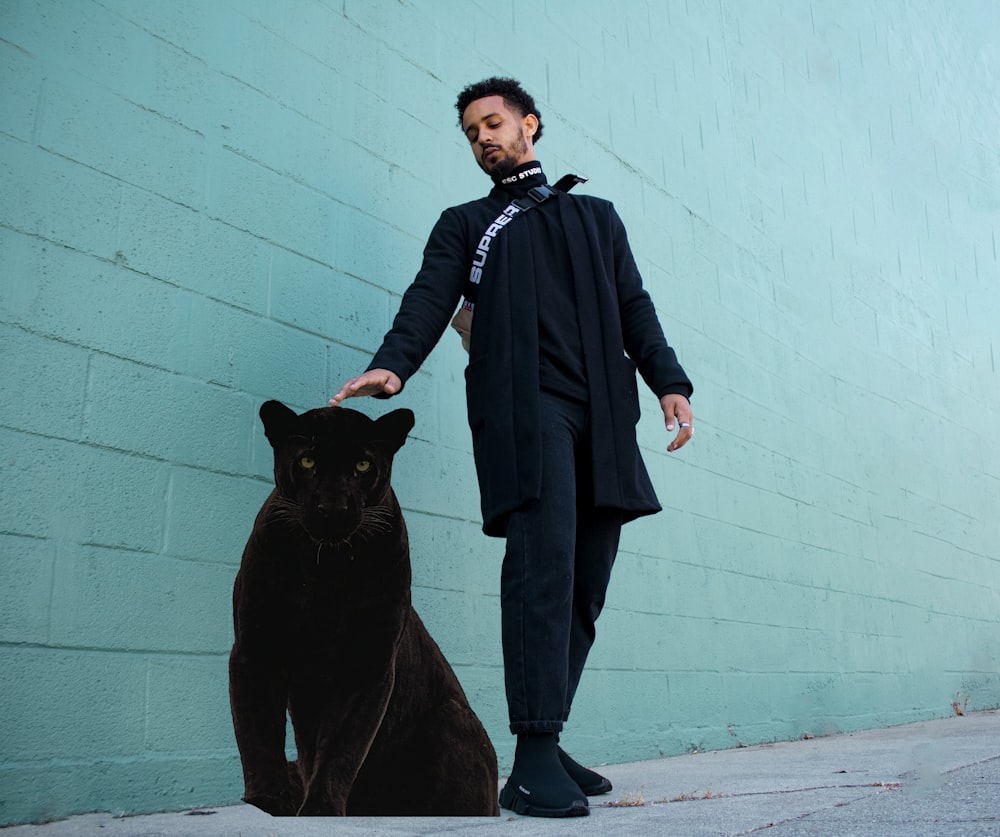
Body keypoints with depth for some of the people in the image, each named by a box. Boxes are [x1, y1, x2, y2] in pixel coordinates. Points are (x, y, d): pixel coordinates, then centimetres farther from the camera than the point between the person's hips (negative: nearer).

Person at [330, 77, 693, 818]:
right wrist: (393, 365, -18)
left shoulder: (596, 216, 29)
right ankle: (534, 759, -18)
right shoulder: (466, 223, 21)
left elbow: (634, 307, 18)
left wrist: (669, 381, 2)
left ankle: (548, 745, 9)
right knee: (543, 566, -19)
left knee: (585, 584, 1)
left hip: (602, 413, 4)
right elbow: (431, 299, 3)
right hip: (522, 403, -3)